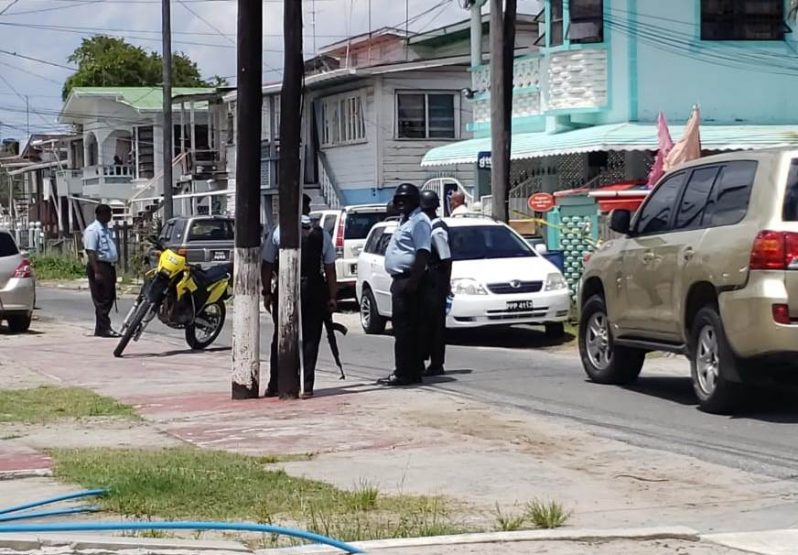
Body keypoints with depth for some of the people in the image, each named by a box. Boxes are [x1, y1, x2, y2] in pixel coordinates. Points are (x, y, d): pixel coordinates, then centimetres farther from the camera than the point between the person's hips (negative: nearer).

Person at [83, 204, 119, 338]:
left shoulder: (106, 229, 19)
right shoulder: (93, 230, -11)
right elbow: (91, 252, -18)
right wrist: (96, 272, -24)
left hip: (109, 266, 10)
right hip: (100, 266, -10)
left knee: (109, 299, 10)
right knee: (101, 300, -7)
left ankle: (100, 328, 17)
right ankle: (104, 328, -7)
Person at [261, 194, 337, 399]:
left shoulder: (278, 232, -2)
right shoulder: (321, 234, 1)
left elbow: (267, 266, -1)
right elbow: (330, 269, 0)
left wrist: (267, 292, 7)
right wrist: (332, 297, 5)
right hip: (313, 290, 0)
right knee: (310, 339, 6)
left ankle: (274, 386, 12)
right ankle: (308, 386, 2)